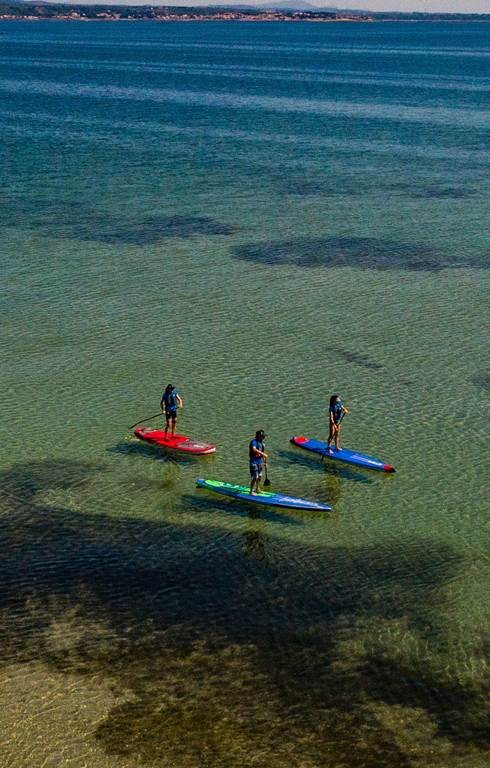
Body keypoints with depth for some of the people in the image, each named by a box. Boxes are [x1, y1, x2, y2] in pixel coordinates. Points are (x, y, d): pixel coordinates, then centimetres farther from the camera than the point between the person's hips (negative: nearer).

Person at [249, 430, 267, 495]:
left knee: (259, 476, 17)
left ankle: (257, 489, 34)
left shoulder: (261, 442, 10)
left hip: (259, 461, 9)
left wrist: (264, 461, 17)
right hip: (253, 462, -9)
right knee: (254, 477, -9)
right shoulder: (254, 442, -18)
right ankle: (251, 491, 1)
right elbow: (254, 449, -37)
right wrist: (263, 454, -40)